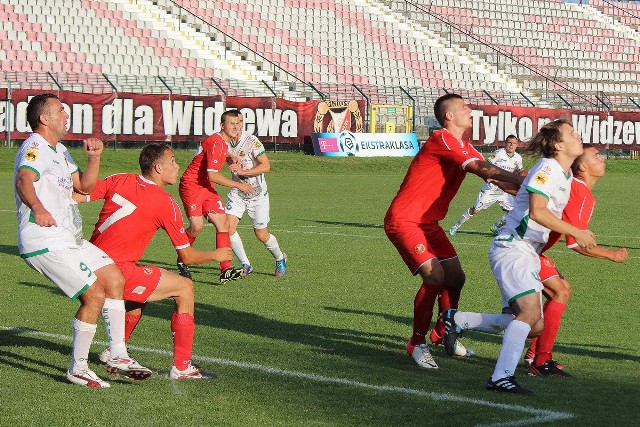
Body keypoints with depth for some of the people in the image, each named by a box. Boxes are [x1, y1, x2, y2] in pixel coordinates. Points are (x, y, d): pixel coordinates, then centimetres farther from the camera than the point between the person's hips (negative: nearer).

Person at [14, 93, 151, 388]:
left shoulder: (59, 150, 19)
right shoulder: (35, 147, -13)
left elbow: (83, 186, 26)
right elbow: (24, 180, -33)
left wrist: (94, 158, 9)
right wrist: (37, 208, -52)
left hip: (69, 239, 10)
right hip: (45, 244, -10)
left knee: (114, 279, 9)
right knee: (94, 295, -15)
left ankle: (118, 357, 16)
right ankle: (78, 370, -2)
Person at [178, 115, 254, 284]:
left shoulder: (223, 143, 9)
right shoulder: (216, 143, -20)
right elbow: (212, 175, -26)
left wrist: (232, 158, 14)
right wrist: (238, 185, -19)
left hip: (207, 188, 9)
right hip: (191, 185, -9)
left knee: (223, 224, -6)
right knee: (196, 226, -18)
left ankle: (226, 270, -13)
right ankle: (182, 261, 8)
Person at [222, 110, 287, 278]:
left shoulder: (251, 141, -21)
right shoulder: (224, 141, -6)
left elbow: (266, 166, -24)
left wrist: (242, 171, -31)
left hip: (257, 193, -4)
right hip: (237, 191, 4)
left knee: (261, 234, 4)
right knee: (229, 226, -14)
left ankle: (280, 259, 34)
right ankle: (246, 265, 0)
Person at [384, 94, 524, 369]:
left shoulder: (464, 147, 13)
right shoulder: (442, 140, -18)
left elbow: (489, 174, 9)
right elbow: (482, 169, -25)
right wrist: (521, 180, -23)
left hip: (428, 222, 10)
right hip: (404, 220, -10)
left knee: (455, 278, 11)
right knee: (435, 277, -20)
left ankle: (444, 335, 31)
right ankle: (417, 344, -6)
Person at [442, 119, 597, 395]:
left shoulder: (565, 174, 15)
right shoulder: (548, 168, -14)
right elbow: (537, 211, -27)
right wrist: (575, 233, -26)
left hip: (528, 253, 10)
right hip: (511, 249, -10)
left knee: (534, 327, 6)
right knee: (530, 312, -25)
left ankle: (458, 320, 17)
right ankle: (501, 377, -25)